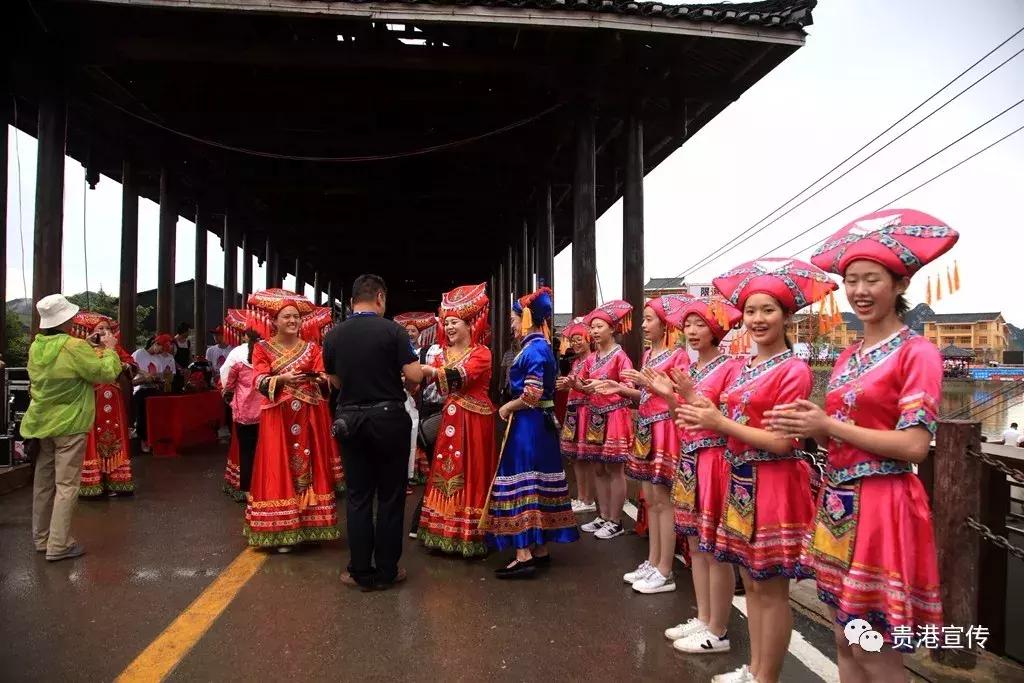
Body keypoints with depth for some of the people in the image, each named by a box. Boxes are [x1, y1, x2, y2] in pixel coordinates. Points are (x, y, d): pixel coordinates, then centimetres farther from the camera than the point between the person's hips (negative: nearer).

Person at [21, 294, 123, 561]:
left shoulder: (37, 346, 3)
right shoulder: (74, 347, -20)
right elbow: (107, 373, -15)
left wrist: (88, 347, 12)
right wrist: (109, 349, -2)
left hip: (42, 423, 8)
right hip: (69, 425, -7)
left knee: (43, 481, 16)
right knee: (66, 485, -2)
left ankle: (41, 538, 27)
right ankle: (59, 545, 1)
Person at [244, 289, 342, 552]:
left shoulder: (311, 347, 9)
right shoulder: (262, 348, 3)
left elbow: (325, 379, -1)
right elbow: (260, 382, -10)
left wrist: (319, 379, -23)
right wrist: (282, 378, -27)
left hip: (310, 418, 2)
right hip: (278, 418, -2)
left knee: (310, 468, 5)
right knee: (279, 470, -1)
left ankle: (310, 527, 14)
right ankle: (282, 532, 6)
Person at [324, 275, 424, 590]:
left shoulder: (334, 335, 1)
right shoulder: (392, 330, -11)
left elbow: (335, 381, 11)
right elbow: (414, 376, -16)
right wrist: (407, 385, 6)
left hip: (349, 420, 3)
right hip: (388, 418, -3)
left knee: (358, 496, 11)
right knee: (390, 497, 9)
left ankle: (361, 572, 17)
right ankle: (386, 571, 16)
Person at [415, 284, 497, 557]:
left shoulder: (481, 353, -6)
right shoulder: (445, 353, 13)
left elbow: (460, 376, -23)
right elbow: (430, 377, 1)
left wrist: (425, 370, -29)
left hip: (473, 421, -6)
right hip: (450, 420, 6)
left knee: (470, 474, -2)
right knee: (446, 473, 7)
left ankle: (471, 537, 6)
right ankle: (446, 533, 16)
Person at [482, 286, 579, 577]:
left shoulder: (534, 349, -17)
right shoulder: (541, 346, 12)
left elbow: (531, 396, -23)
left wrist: (506, 408, -8)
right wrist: (512, 406, 10)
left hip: (528, 425, -10)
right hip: (539, 424, 10)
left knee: (521, 485, -5)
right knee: (538, 484, 13)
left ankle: (524, 556, 0)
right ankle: (540, 550, 21)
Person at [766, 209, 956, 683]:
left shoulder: (918, 353, -11)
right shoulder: (848, 356, 12)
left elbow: (914, 447, -18)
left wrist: (827, 425, -17)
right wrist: (811, 424, -5)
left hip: (882, 506, -7)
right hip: (838, 502, 8)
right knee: (845, 641, 17)